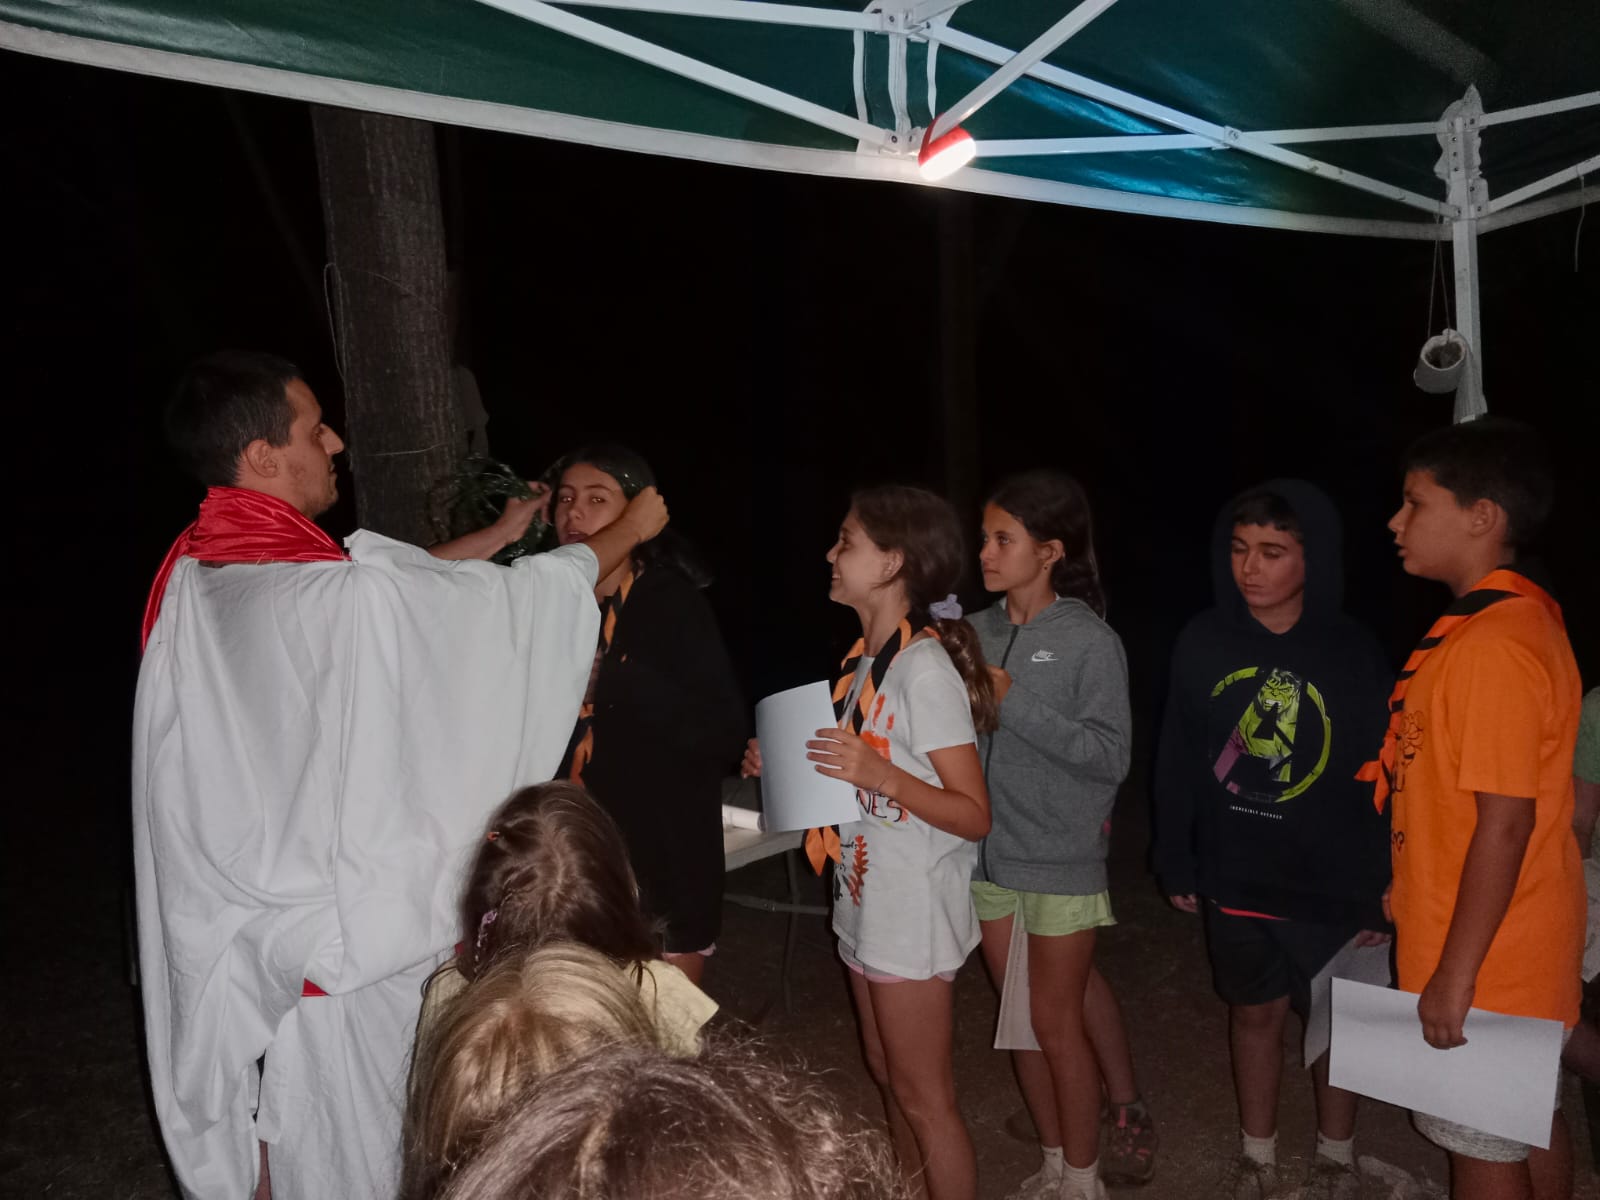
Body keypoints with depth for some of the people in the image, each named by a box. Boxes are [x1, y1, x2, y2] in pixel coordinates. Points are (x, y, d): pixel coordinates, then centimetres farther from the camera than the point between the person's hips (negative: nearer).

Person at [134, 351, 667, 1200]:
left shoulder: (189, 578, -3)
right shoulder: (342, 595, -28)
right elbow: (511, 600, -15)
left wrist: (498, 534, 16)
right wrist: (632, 528, 1)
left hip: (226, 910, 7)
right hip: (336, 919, -7)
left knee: (265, 1111, 24)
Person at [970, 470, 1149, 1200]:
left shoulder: (1090, 642, -12)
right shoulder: (976, 634, 0)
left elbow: (1110, 755, -17)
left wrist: (1013, 702, -23)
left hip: (1061, 859, -5)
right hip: (989, 854, 5)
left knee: (1058, 1019, 7)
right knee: (1022, 1018, 16)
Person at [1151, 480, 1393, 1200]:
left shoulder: (1354, 654, -13)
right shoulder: (1202, 644, -8)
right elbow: (1177, 762, -1)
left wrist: (1381, 891, -10)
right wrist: (1176, 863, 1)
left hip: (1330, 887, -1)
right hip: (1233, 881, 2)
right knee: (1254, 1014, 17)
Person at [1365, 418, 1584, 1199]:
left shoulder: (1493, 645, -25)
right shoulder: (1522, 614, 6)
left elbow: (1505, 821, -26)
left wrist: (1454, 975, -20)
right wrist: (1408, 887, 19)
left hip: (1485, 957, -9)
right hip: (1522, 942, 9)